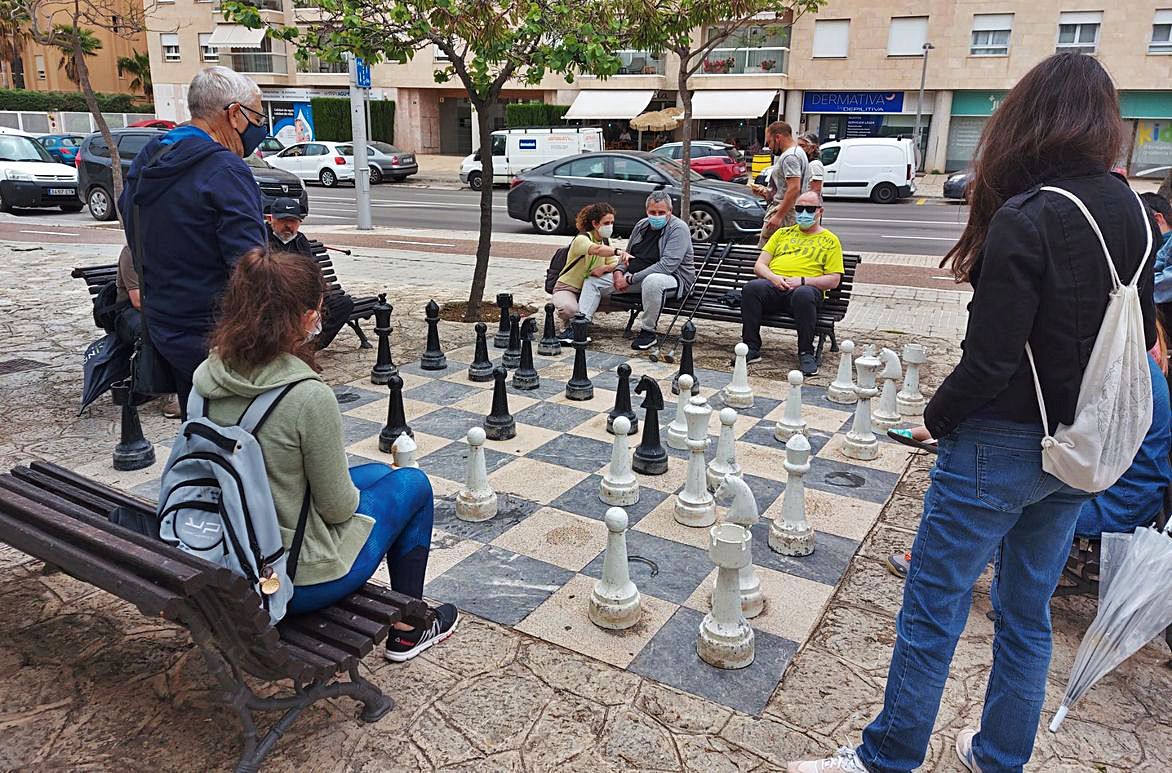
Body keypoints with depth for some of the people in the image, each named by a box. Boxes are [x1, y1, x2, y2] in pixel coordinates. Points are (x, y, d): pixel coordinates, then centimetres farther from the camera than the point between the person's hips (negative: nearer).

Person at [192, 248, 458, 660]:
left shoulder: (206, 376, -7)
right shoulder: (309, 396, -29)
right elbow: (337, 508, -18)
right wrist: (351, 495, 4)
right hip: (301, 580, -7)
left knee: (376, 472, 25)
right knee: (413, 484, 15)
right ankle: (408, 627, 27)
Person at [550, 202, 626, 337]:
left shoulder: (605, 240, 5)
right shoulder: (581, 239, -20)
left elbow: (614, 264, -2)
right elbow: (596, 250, -43)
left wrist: (604, 268, -25)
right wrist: (619, 252, -59)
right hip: (567, 287, -8)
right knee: (569, 309, -40)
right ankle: (568, 325, 0)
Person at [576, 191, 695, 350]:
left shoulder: (678, 228, -14)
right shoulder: (641, 225, 10)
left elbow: (667, 265, -25)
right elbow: (628, 254, 22)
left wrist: (630, 279, -25)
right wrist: (619, 270, -2)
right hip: (636, 278, 8)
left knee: (652, 281, -44)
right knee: (592, 280, 0)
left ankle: (648, 332, -24)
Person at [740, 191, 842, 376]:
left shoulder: (830, 240, 17)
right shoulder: (783, 233, 27)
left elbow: (833, 280, 6)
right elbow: (759, 265, 18)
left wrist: (802, 281, -9)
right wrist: (773, 277, -5)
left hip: (807, 287, -3)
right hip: (773, 285, 3)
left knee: (803, 295, -40)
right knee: (752, 288, -31)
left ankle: (806, 353, -27)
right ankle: (751, 348, -25)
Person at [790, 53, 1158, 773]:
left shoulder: (1025, 219, -20)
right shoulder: (1132, 210, 3)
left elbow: (990, 359, -22)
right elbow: (1140, 336, 12)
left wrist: (938, 416, -6)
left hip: (1003, 444, -8)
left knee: (934, 608, 6)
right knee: (1029, 611, 20)